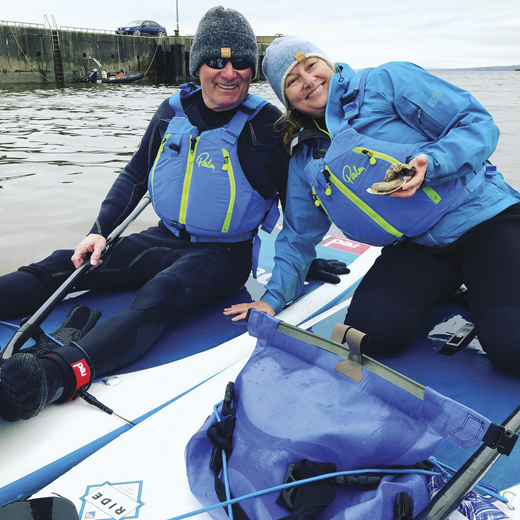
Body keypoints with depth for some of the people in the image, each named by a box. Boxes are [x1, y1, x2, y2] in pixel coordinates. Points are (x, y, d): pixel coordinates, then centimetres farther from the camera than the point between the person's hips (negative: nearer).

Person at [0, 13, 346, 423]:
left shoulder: (269, 125, -9)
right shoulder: (174, 112, 3)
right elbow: (135, 174, 12)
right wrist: (100, 231, 2)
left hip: (224, 255, -5)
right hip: (165, 239, 6)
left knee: (157, 296, -36)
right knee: (61, 267, -10)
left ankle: (56, 375, -57)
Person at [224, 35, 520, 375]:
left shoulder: (387, 83, -5)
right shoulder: (305, 158, 9)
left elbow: (479, 124, -8)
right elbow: (299, 235, 16)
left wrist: (429, 163, -27)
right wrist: (273, 298, 7)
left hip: (484, 218, -4)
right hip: (414, 249, 5)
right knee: (372, 329, -23)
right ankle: (441, 292, 7)